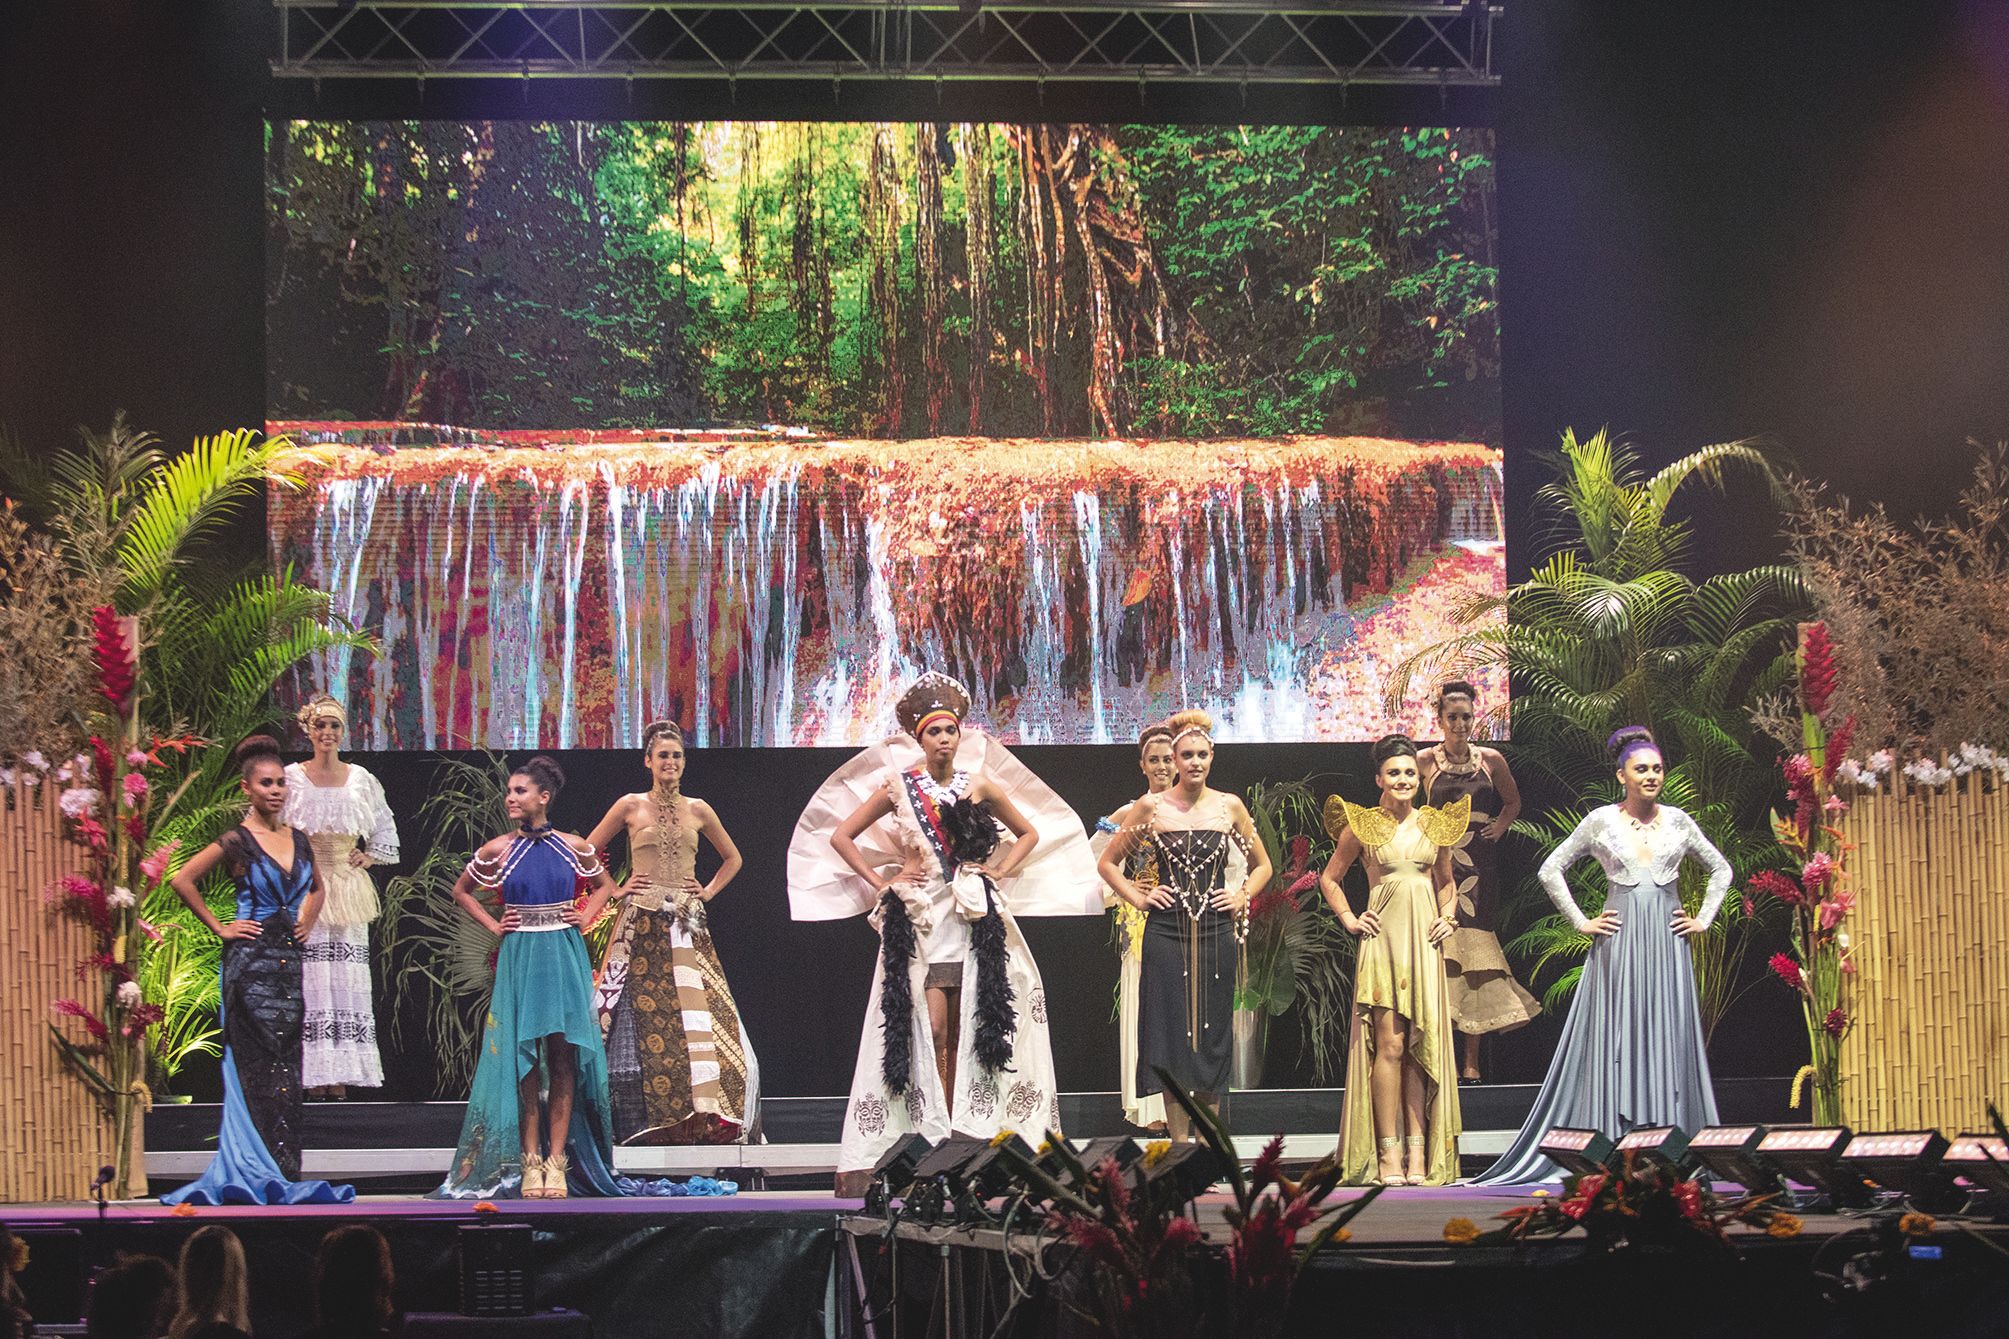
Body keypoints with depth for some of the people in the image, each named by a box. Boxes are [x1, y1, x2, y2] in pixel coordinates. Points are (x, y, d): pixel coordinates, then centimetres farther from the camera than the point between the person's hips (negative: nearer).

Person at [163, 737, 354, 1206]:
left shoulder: (298, 840, 11)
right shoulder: (237, 841, -6)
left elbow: (316, 887, 29)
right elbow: (182, 879, -11)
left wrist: (307, 921, 12)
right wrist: (218, 927, -7)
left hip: (289, 959, 6)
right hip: (252, 962, -6)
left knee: (287, 1070, 4)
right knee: (262, 1069, -7)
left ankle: (282, 1176, 7)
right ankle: (274, 1178, -7)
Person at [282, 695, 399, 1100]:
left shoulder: (361, 780, 8)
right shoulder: (291, 778, 0)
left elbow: (386, 829, 20)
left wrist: (370, 857, 8)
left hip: (349, 888, 3)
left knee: (347, 974, 1)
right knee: (309, 976, -7)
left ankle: (342, 1077, 2)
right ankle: (314, 1077, -6)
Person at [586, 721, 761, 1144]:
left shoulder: (697, 810, 11)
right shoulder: (630, 806, 4)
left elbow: (732, 858, 23)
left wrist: (709, 891, 11)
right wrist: (615, 888, 3)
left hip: (687, 927, 2)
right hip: (642, 925, -2)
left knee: (696, 1014, -6)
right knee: (643, 1018, -7)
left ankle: (704, 1118, -5)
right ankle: (645, 1122, -6)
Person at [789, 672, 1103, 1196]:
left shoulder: (981, 784, 7)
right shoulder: (898, 787, 5)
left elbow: (1030, 833, 19)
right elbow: (840, 836, 10)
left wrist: (998, 873, 6)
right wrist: (879, 881, 1)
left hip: (974, 917, 1)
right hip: (919, 916, -1)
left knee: (967, 1028, -2)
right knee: (931, 1028, -9)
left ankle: (964, 1130, 1)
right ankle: (938, 1131, -9)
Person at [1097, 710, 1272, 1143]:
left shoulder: (1229, 807, 6)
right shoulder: (1151, 808, 1)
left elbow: (1262, 865, 19)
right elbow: (1108, 862, 11)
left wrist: (1242, 897, 4)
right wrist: (1138, 897, 0)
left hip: (1216, 933, 2)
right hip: (1166, 932, -2)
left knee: (1213, 1035, 3)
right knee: (1172, 1036, -3)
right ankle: (1179, 1143, 0)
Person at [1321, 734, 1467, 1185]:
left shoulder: (1436, 825, 11)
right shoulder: (1362, 825, 2)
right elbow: (1330, 878, 13)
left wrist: (1448, 916, 9)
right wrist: (1349, 920, 4)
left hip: (1425, 942, 3)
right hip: (1383, 940, -3)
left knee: (1423, 1046, 0)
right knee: (1389, 1043, -9)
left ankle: (1418, 1151, 1)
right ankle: (1388, 1153, -9)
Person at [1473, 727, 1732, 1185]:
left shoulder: (1678, 821, 8)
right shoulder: (1600, 822, 2)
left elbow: (1721, 870, 19)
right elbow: (1551, 870, 7)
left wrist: (1703, 919, 9)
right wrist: (1581, 922, 2)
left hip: (1666, 942, 2)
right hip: (1619, 941, -2)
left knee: (1669, 1039, 0)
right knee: (1616, 1040, -4)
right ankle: (1616, 1151, -4)